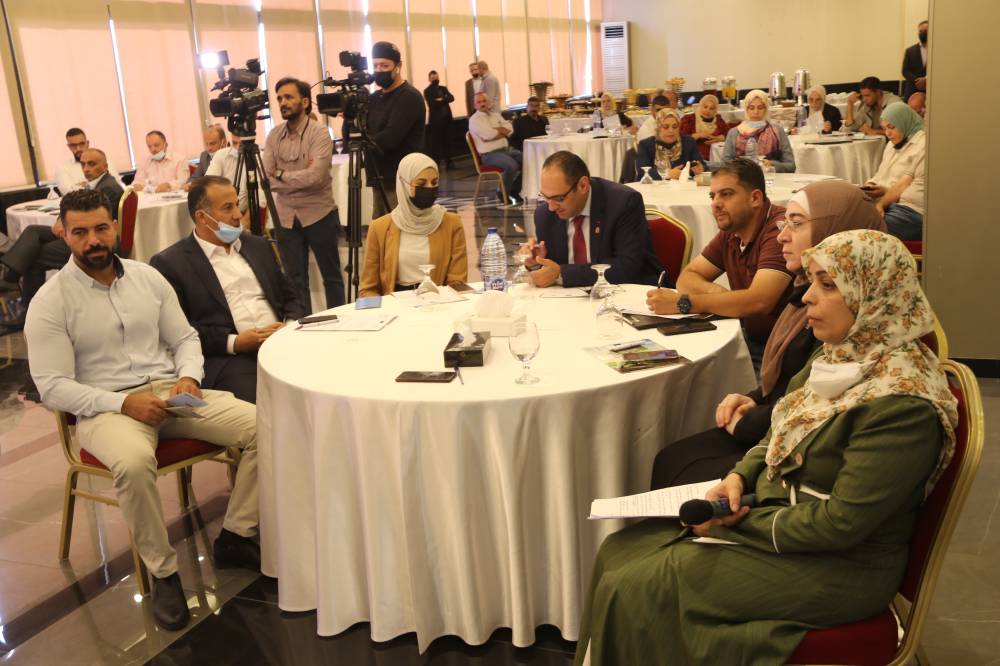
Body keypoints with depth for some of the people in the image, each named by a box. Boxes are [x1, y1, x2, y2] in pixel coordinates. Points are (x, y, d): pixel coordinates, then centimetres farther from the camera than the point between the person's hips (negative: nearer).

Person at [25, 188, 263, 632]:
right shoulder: (50, 303, -5)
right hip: (105, 408, -4)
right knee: (134, 463, -40)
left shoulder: (147, 277, 9)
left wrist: (188, 377, -8)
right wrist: (123, 403, -21)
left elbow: (185, 338, 14)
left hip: (170, 392, 5)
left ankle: (235, 537, -3)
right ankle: (163, 572, -17)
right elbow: (52, 387, -9)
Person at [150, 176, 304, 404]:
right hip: (226, 360, -5)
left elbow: (289, 296, 24)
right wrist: (234, 343, -12)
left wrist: (291, 325, 1)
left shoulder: (258, 246, 22)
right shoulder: (169, 263, 4)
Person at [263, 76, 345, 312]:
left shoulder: (319, 133, -10)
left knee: (331, 274, 9)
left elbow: (315, 176, -23)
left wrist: (281, 174, -11)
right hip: (286, 217, 4)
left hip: (319, 215, -4)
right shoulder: (274, 136, 4)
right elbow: (266, 179, -4)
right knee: (295, 279, 9)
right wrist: (300, 178, -16)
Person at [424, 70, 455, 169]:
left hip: (446, 118, 5)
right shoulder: (427, 91, -1)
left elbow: (451, 98, -2)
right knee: (435, 143, -3)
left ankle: (448, 162, 17)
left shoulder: (443, 88, 15)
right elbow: (432, 103, -17)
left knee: (445, 142, 11)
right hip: (435, 120, -5)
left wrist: (442, 100, -16)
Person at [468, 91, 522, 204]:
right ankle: (503, 193, -9)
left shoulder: (496, 115, 18)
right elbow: (488, 135, -18)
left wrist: (495, 131, -11)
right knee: (512, 165, -31)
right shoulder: (474, 120, -3)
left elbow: (510, 129, 4)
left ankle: (515, 190, 8)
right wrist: (503, 131, -2)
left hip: (506, 149, 8)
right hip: (490, 154, -8)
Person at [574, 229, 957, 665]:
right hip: (773, 511, 8)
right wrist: (740, 476, -3)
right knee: (616, 553, 0)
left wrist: (740, 524, -16)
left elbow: (842, 523, -24)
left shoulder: (903, 404, -25)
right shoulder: (845, 357, 2)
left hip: (836, 568, -8)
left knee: (631, 591, -14)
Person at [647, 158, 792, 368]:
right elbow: (687, 277, 9)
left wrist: (682, 303, -25)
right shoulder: (730, 231, 6)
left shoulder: (780, 229, -19)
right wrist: (716, 292, -14)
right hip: (749, 341, 7)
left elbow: (759, 301, -29)